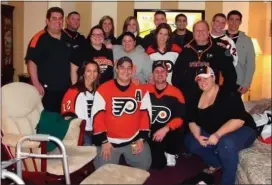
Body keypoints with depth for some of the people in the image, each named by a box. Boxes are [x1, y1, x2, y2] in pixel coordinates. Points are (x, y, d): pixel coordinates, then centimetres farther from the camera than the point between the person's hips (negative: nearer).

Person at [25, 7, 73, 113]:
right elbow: (31, 61, -14)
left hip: (65, 88, 6)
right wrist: (36, 84, -19)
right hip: (46, 89, -6)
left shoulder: (68, 38, 10)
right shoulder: (39, 39, -9)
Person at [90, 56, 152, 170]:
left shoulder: (141, 90, 2)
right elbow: (97, 117, -8)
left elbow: (145, 115, 4)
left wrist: (141, 139, -3)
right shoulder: (103, 89, -7)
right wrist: (104, 141, -11)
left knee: (144, 165, -4)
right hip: (109, 141, -2)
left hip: (134, 140, 2)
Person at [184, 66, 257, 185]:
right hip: (212, 133, 7)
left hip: (241, 130, -7)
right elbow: (192, 121, 2)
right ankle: (216, 163, 13)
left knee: (226, 143, -38)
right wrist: (198, 136, -17)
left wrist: (217, 135, -35)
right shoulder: (198, 98, 0)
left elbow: (239, 119, -30)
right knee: (190, 141, -4)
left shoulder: (228, 94, -21)